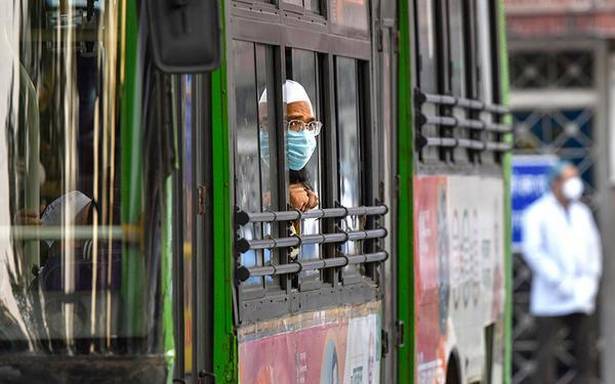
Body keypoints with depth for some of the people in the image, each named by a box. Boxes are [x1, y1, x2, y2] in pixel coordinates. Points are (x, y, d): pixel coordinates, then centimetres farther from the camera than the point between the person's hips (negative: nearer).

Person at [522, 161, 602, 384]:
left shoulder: (582, 213, 15)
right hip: (550, 300, -6)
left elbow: (593, 247, 18)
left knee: (585, 353, 5)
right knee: (546, 353, -5)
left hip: (581, 298, 6)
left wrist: (591, 281, 4)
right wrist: (559, 281, -15)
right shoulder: (538, 213, -4)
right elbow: (532, 250, -12)